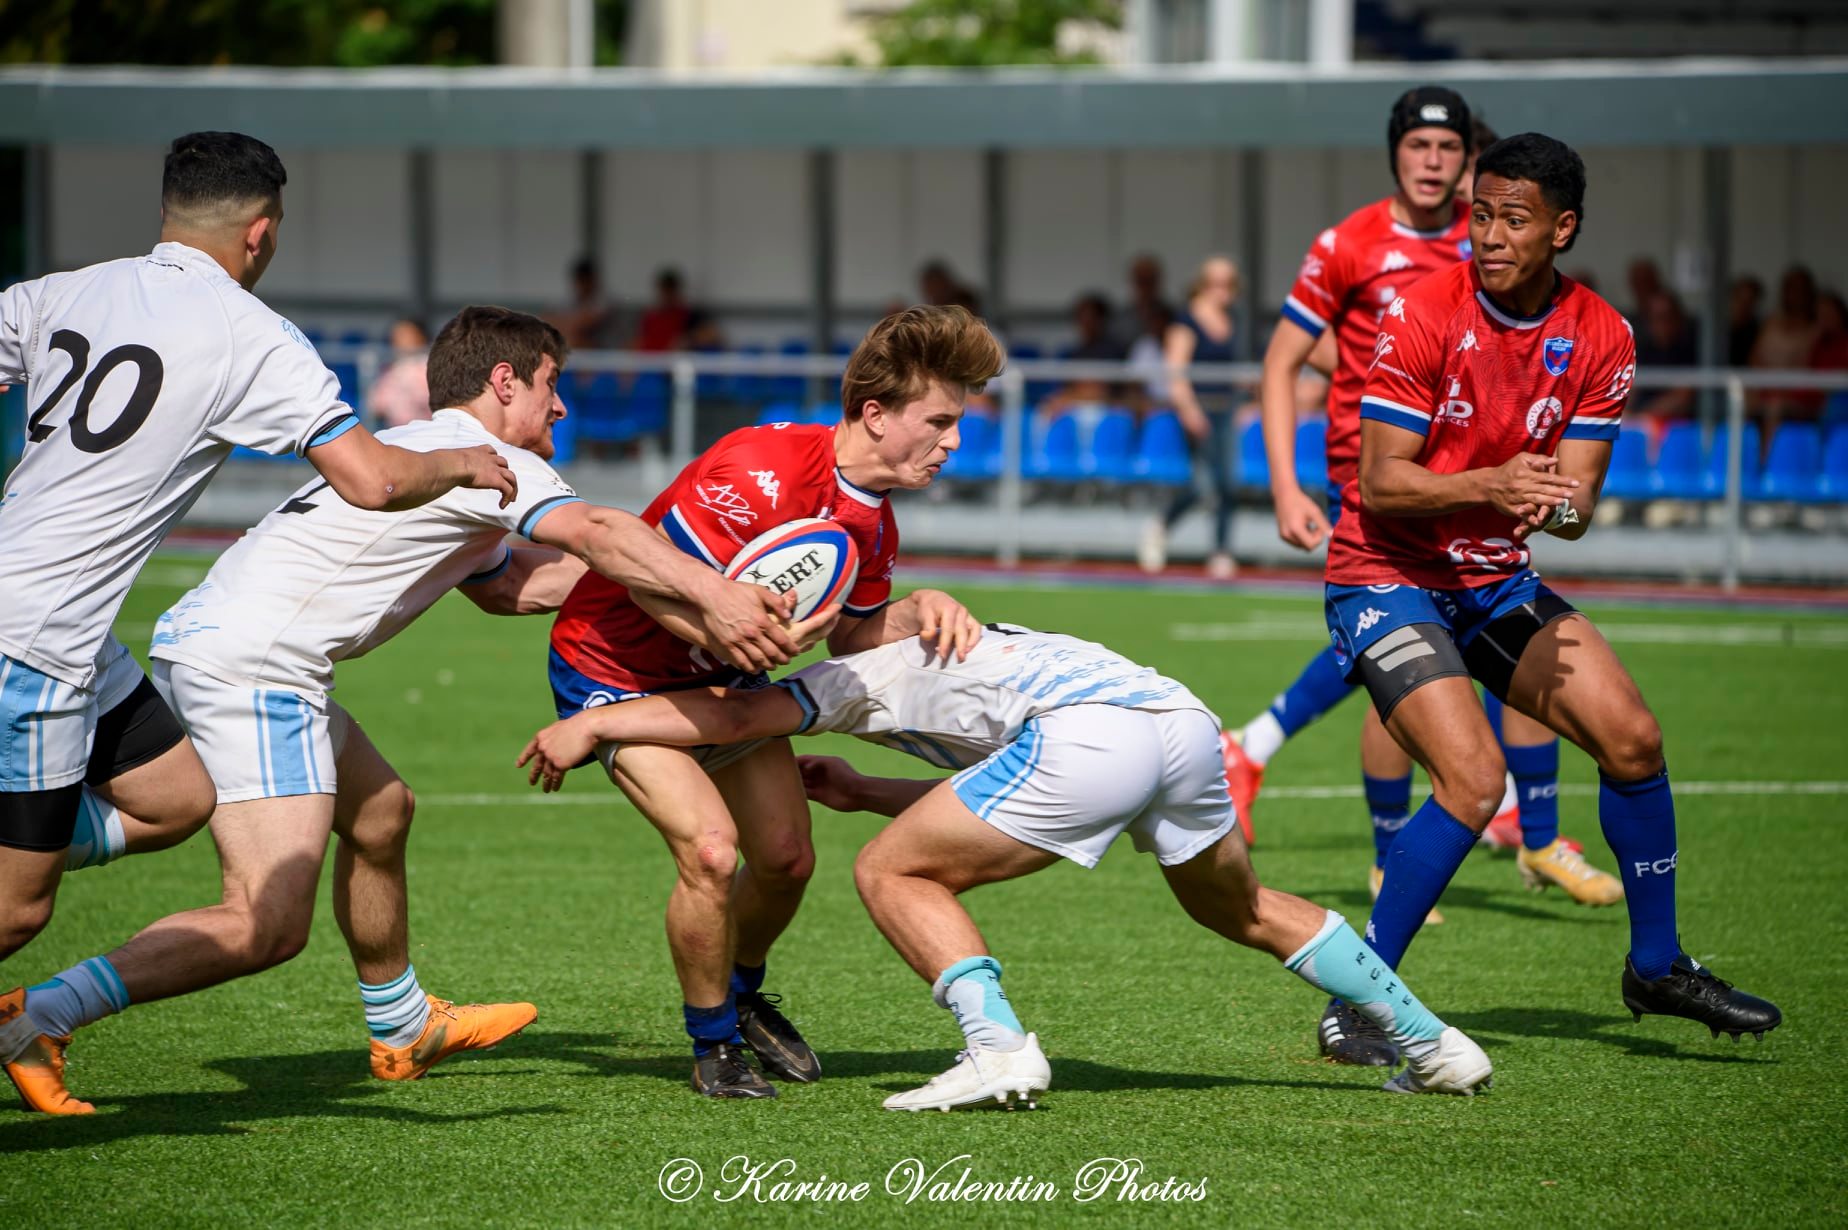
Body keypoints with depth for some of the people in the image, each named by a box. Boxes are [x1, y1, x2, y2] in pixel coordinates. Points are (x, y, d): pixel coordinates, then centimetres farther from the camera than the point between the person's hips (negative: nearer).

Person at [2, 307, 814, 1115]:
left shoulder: (419, 451, 27)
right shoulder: (486, 459, -3)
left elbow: (507, 586, 35)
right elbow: (594, 534, -21)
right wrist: (713, 595, -30)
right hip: (251, 661, -11)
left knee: (378, 808, 29)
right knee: (268, 927, -18)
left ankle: (403, 1029, 43)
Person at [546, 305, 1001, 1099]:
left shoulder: (873, 521, -5)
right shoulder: (763, 472, -33)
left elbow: (850, 637, 6)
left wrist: (922, 611, -13)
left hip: (723, 675, 8)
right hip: (616, 668, -8)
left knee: (787, 859, 6)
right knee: (711, 848, -22)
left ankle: (742, 995, 38)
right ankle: (713, 1042, 2)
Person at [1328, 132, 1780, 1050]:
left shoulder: (1600, 337, -2)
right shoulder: (1422, 316, -17)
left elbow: (1576, 493, -3)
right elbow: (1380, 482, -18)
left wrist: (1558, 505, -28)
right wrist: (1486, 486, -34)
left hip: (1497, 579, 6)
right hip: (1387, 580, -6)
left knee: (1632, 739, -2)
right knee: (1473, 777, -23)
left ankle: (1656, 965, 18)